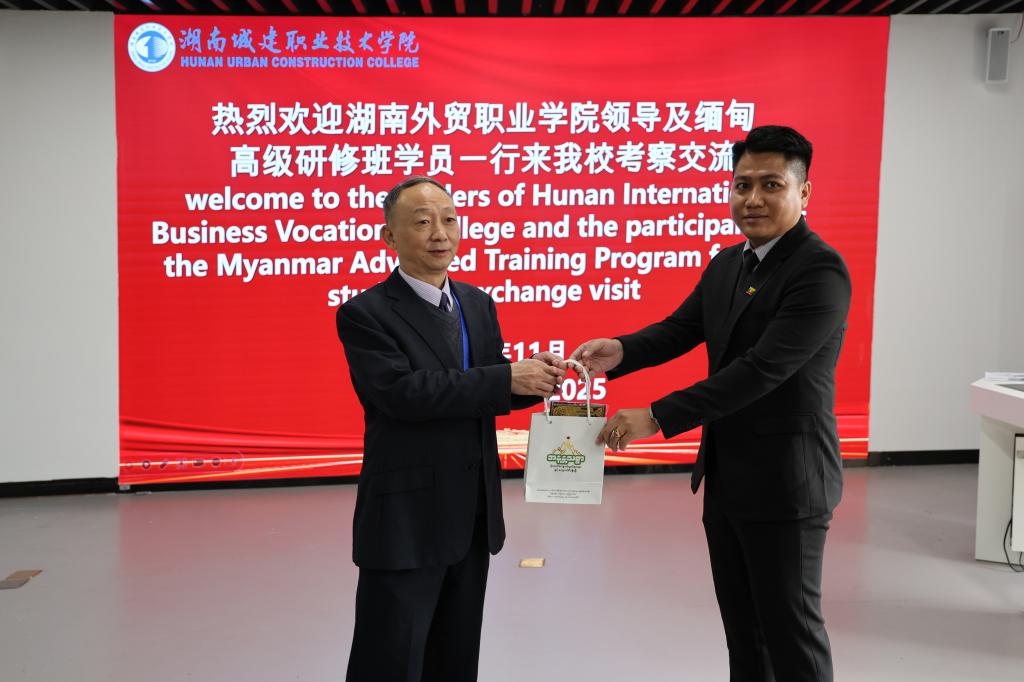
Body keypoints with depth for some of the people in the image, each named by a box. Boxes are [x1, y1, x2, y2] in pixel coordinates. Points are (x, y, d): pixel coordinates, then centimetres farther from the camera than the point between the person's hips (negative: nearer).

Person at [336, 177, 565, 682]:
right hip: (405, 522, -6)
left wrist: (534, 380, -11)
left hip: (474, 518, 7)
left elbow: (490, 392, 11)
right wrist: (507, 378, -25)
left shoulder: (478, 304, 8)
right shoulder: (365, 314, -12)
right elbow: (402, 393, -25)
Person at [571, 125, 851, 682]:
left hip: (785, 481, -8)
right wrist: (621, 351, -17)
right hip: (725, 477, 8)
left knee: (789, 625, 7)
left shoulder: (820, 271, -19)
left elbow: (762, 368, -26)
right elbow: (680, 328, 5)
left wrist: (658, 417, -28)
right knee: (740, 622, 20)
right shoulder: (727, 264, 8)